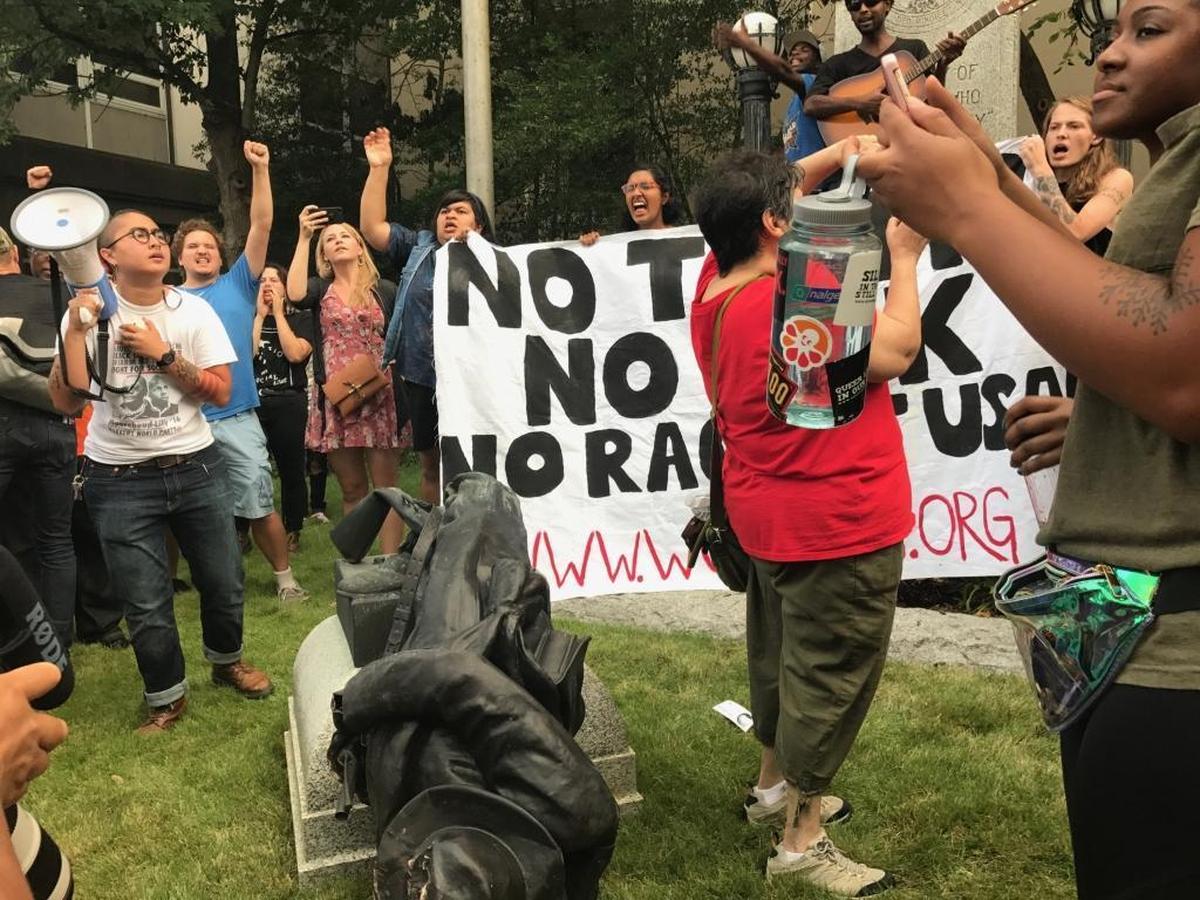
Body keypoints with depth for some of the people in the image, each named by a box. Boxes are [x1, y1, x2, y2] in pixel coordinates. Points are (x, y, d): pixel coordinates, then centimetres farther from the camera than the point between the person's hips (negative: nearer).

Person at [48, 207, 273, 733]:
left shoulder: (194, 311, -1)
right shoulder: (89, 312, -5)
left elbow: (221, 392, -6)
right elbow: (67, 402, -14)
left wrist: (163, 354, -15)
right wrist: (76, 328, -22)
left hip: (197, 468, 2)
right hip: (120, 481, -1)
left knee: (223, 582, 9)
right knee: (145, 606, 3)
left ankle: (226, 661, 38)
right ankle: (166, 698, 26)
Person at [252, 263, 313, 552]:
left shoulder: (300, 318, 7)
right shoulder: (249, 318, 13)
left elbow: (296, 354, -11)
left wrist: (278, 313, -5)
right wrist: (260, 315, -3)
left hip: (289, 403, -1)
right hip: (252, 403, 2)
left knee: (291, 470, 2)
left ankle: (293, 531, 14)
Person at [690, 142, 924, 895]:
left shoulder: (718, 282, 1)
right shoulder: (798, 303, -25)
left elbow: (755, 207, 16)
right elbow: (896, 352, -20)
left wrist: (835, 155, 6)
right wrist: (905, 258, -9)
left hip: (771, 512, 10)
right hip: (836, 521, -9)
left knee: (785, 654, 23)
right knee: (830, 672, 3)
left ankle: (775, 784, 41)